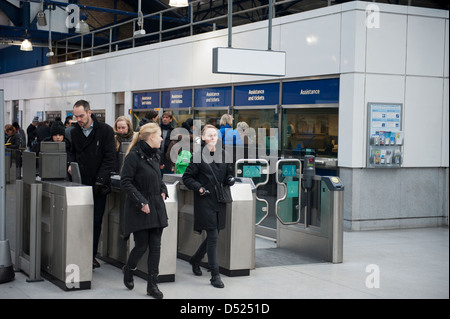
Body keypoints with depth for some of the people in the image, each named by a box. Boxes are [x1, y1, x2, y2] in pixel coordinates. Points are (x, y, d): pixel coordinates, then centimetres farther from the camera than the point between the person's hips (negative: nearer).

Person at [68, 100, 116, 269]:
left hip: (98, 185, -3)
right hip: (80, 183, 3)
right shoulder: (75, 132, 7)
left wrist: (100, 180, -16)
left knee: (96, 221, 2)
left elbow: (110, 158, -9)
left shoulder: (105, 130, -6)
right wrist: (71, 164, 0)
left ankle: (92, 255, 12)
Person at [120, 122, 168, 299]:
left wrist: (163, 190, 9)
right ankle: (128, 270, 30)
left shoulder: (154, 155, 11)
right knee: (141, 245, -1)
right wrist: (141, 202, -18)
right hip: (140, 209, -7)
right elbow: (125, 182, -15)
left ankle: (152, 285, 10)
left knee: (155, 246, 4)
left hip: (156, 207, 7)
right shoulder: (134, 156, -13)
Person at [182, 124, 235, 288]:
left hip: (220, 201, 6)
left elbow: (229, 173, 19)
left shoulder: (223, 154, 9)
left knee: (213, 236, 12)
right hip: (205, 201, -6)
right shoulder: (198, 155, -5)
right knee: (213, 237, -8)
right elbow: (187, 177, -2)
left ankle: (195, 260, 37)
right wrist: (199, 188, -15)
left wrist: (230, 179, -3)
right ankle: (215, 275, -1)